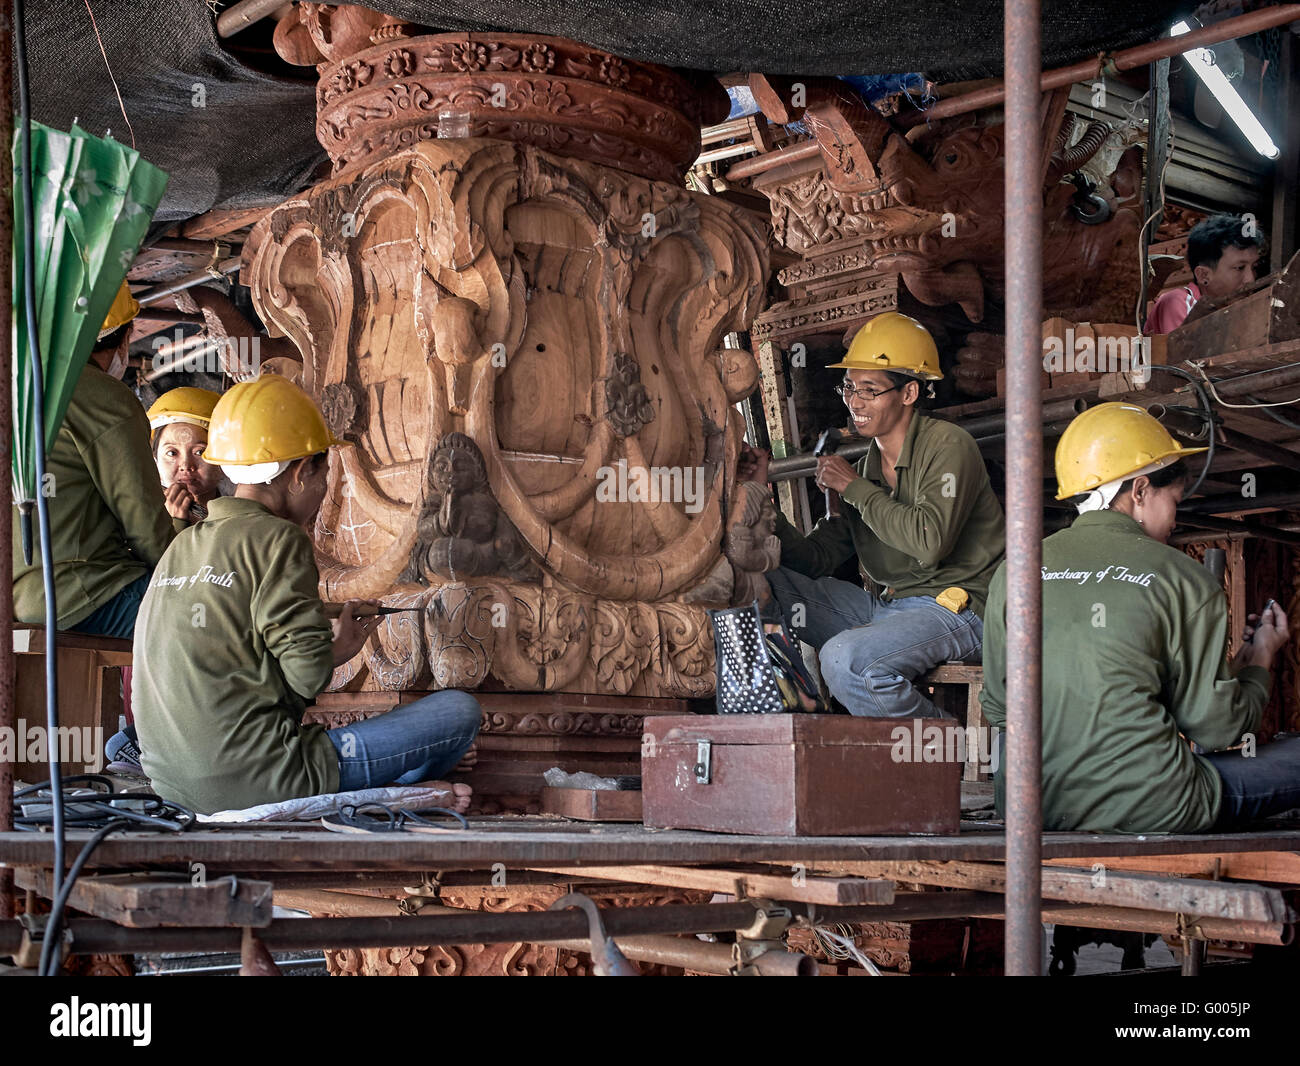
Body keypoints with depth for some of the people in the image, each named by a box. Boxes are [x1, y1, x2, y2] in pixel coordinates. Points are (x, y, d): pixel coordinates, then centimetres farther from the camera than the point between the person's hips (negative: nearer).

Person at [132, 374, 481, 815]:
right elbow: (308, 674, -14)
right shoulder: (277, 539, -9)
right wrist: (341, 648, 8)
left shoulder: (183, 545, 15)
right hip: (254, 781, -9)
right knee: (460, 710, -2)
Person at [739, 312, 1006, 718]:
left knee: (844, 659, -32)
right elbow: (816, 559, 8)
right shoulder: (866, 465, 13)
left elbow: (929, 542, -25)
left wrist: (855, 488, -14)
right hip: (882, 604, 8)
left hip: (954, 609, -8)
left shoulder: (949, 446, -9)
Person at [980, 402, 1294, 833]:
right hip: (1148, 809, -6)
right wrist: (1260, 662, 20)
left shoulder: (1013, 573, 9)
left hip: (1031, 809, 6)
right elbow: (1215, 728, 0)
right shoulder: (1184, 580, -2)